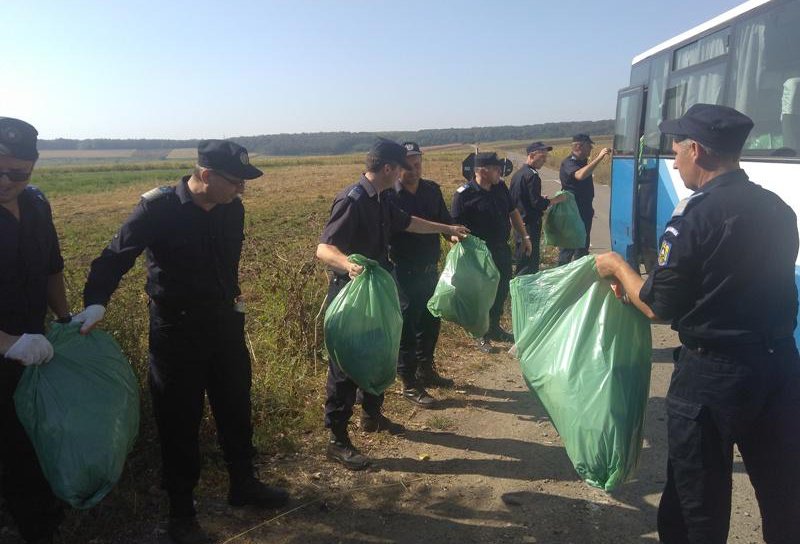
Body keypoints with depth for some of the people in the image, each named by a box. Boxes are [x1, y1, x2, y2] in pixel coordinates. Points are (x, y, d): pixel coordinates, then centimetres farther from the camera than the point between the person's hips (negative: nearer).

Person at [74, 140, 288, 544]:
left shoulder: (232, 208, -3)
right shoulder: (158, 209, -18)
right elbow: (115, 257, -16)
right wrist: (96, 303, -31)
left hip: (225, 322, 5)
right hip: (176, 330, -5)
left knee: (235, 408, 19)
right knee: (180, 422, 7)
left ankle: (243, 485, 41)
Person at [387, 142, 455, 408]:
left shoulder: (432, 190, 3)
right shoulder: (389, 195, -13)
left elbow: (444, 220, 14)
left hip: (430, 269, 6)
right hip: (404, 273, -6)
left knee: (431, 321, 18)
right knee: (406, 327, 3)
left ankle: (425, 370, 38)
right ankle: (409, 384, 16)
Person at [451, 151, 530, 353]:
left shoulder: (500, 187, 3)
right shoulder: (464, 194, -17)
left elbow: (513, 212, 14)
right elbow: (455, 225, -18)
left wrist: (525, 236, 13)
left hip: (502, 248, 7)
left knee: (502, 291, 17)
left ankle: (494, 328, 36)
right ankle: (482, 336, 22)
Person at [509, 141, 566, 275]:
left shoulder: (517, 174, 11)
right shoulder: (532, 175, -16)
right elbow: (537, 203, -20)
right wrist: (555, 200, -6)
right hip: (530, 226, -9)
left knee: (520, 262, 17)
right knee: (530, 264, -3)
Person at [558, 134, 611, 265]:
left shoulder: (583, 162, 12)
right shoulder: (568, 163, -17)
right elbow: (580, 175, -39)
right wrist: (599, 158, -38)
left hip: (585, 212, 9)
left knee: (583, 244, 15)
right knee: (569, 245, -5)